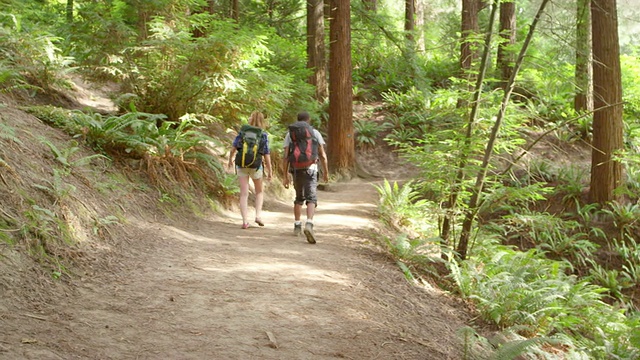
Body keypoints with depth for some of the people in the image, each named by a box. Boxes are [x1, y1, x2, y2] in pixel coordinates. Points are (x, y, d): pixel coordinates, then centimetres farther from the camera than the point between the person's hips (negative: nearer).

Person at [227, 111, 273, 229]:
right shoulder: (264, 135, -3)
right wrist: (269, 171, 0)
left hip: (242, 165, 1)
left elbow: (233, 147, 0)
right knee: (259, 192, 21)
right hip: (256, 166, -1)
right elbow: (267, 154, -6)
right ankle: (258, 215, 5)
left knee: (244, 194, 4)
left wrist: (230, 160, 16)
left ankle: (245, 221, -3)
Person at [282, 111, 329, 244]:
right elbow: (322, 155, 1)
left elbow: (285, 157, 1)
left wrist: (286, 176, 6)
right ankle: (309, 225, -33)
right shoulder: (315, 133, 5)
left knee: (299, 198, 23)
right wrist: (326, 172, 12)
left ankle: (297, 226, 27)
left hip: (295, 170, 3)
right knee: (311, 199, -10)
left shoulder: (290, 134, 9)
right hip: (310, 170, -3)